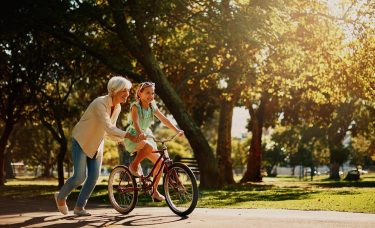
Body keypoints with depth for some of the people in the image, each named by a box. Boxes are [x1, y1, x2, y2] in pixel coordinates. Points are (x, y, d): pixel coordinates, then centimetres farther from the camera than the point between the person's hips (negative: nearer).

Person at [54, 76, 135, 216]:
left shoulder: (117, 108, -4)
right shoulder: (100, 103, -29)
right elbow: (108, 127, -41)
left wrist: (123, 141, -10)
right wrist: (129, 135, -50)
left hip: (96, 145, 7)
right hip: (81, 141, -7)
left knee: (94, 177, -3)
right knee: (80, 176, -10)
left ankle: (79, 207, 9)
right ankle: (61, 197, 17)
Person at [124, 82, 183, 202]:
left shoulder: (153, 107, 3)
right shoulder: (135, 106, -14)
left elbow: (164, 119, -1)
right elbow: (135, 121, -31)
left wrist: (177, 130, -13)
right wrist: (139, 133, -50)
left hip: (146, 135, 6)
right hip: (133, 138, -6)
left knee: (159, 161, -7)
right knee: (149, 146, -38)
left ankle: (154, 191, 7)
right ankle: (134, 165, -13)